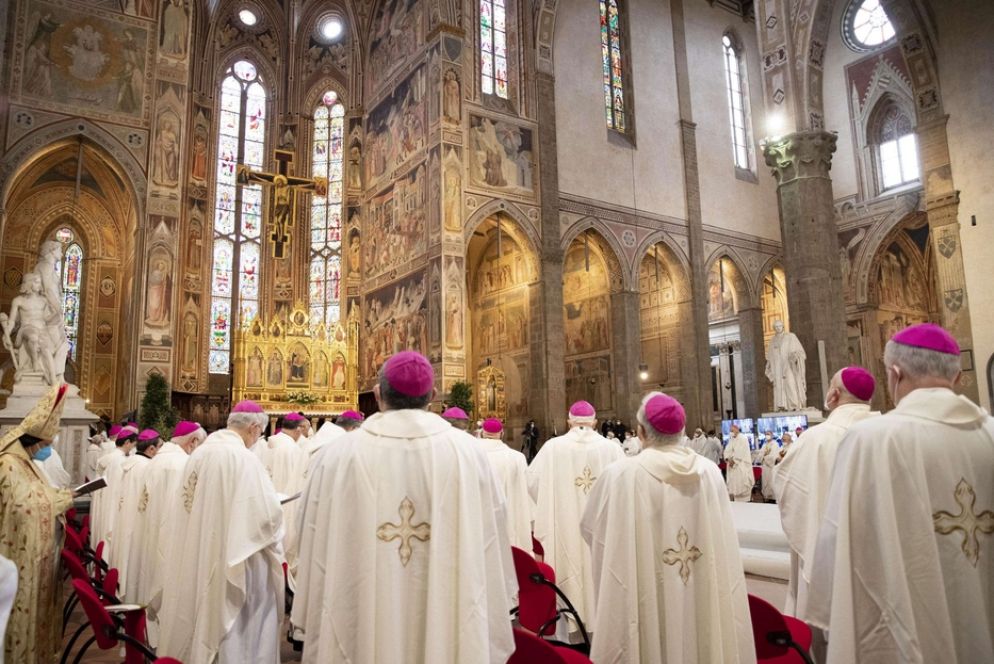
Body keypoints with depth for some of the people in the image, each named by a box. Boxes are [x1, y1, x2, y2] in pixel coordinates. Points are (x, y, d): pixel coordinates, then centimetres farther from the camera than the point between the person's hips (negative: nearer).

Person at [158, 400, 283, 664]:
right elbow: (267, 512, -21)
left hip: (195, 558, 8)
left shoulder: (199, 453, 4)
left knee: (199, 614, 20)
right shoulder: (243, 457, -19)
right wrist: (274, 527, 1)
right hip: (231, 561, -7)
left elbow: (187, 504, 15)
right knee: (237, 626, 5)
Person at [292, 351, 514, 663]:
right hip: (450, 630, 0)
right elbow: (490, 555, -4)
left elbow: (314, 552, -2)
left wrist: (314, 624, 13)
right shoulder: (469, 452, -9)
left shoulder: (339, 455, -10)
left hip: (360, 625, 0)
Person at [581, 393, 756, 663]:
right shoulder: (710, 471, -7)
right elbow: (722, 539, 5)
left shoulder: (619, 475, -16)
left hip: (647, 604, -3)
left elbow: (590, 527, -1)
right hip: (706, 600, 3)